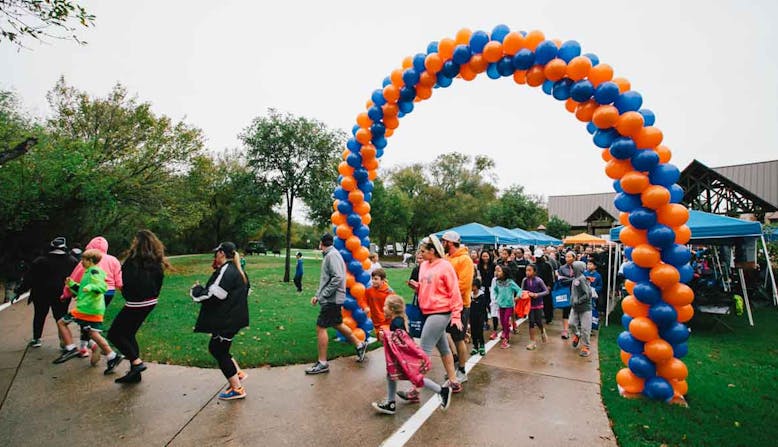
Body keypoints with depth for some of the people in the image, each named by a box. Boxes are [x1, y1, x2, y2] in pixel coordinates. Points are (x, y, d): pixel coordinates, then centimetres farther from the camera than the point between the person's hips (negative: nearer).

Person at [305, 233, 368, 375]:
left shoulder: (332, 255, -17)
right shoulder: (329, 255, 13)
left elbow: (338, 278, -26)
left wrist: (323, 294, -19)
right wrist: (317, 295, 13)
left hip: (332, 299, -10)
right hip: (332, 298, 10)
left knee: (321, 327, -3)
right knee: (337, 324, 20)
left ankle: (322, 363, 8)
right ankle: (360, 345, 34)